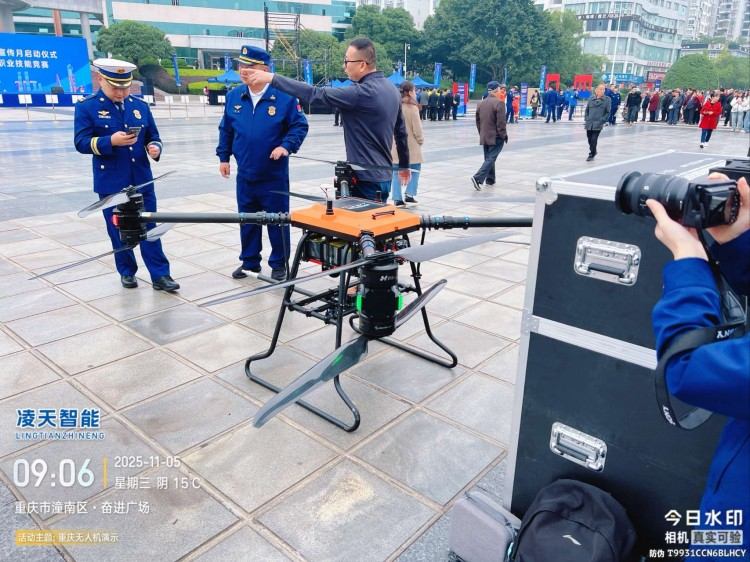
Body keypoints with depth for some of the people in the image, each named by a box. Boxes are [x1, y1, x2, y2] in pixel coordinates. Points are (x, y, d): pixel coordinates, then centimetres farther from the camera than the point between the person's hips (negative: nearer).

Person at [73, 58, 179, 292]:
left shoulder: (141, 106, 9)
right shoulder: (86, 107, -2)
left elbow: (153, 138, 12)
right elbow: (81, 143, -9)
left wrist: (155, 148, -11)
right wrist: (110, 141, -24)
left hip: (142, 180, 3)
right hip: (111, 183, -2)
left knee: (149, 228, 3)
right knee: (118, 231, 8)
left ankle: (160, 275, 6)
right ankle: (127, 271, 24)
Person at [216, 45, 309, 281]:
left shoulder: (284, 96, -10)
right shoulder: (234, 96, 3)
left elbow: (300, 125, -4)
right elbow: (226, 129, 13)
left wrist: (286, 146, -18)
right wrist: (223, 157, 12)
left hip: (274, 175, -4)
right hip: (245, 175, 4)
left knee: (277, 221, 6)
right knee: (247, 220, 14)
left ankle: (279, 264, 21)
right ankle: (249, 261, 29)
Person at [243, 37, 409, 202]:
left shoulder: (363, 92, -20)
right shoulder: (391, 89, 9)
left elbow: (317, 94, -23)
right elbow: (401, 131, 17)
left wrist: (272, 78, -21)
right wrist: (404, 165, 29)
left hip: (366, 180, -9)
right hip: (383, 177, 9)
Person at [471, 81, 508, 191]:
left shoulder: (481, 103, 7)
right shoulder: (499, 103, -14)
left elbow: (478, 121, 13)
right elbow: (501, 123, -17)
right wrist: (504, 136, -7)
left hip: (484, 137, 7)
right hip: (496, 137, -7)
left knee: (488, 158, 17)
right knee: (491, 159, -7)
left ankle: (490, 180, 24)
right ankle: (478, 178, -20)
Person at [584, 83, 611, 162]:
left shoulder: (607, 99, 0)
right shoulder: (591, 99, 7)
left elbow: (608, 112, 0)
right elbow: (587, 110, 14)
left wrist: (602, 121, -8)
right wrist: (586, 119, 3)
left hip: (598, 124, -3)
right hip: (589, 123, 3)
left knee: (594, 140, -8)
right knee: (589, 139, 11)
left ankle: (591, 154, 6)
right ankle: (593, 152, 33)